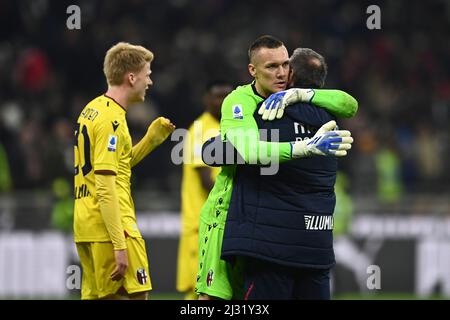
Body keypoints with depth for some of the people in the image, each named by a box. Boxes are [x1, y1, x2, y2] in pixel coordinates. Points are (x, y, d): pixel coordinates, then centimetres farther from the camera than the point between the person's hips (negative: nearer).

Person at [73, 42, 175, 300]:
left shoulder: (90, 111, 15)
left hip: (85, 227, 9)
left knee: (95, 296, 10)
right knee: (137, 295, -7)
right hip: (110, 228, -9)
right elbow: (106, 188, -19)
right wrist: (119, 245, -21)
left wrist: (152, 138, 16)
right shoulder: (112, 119, -14)